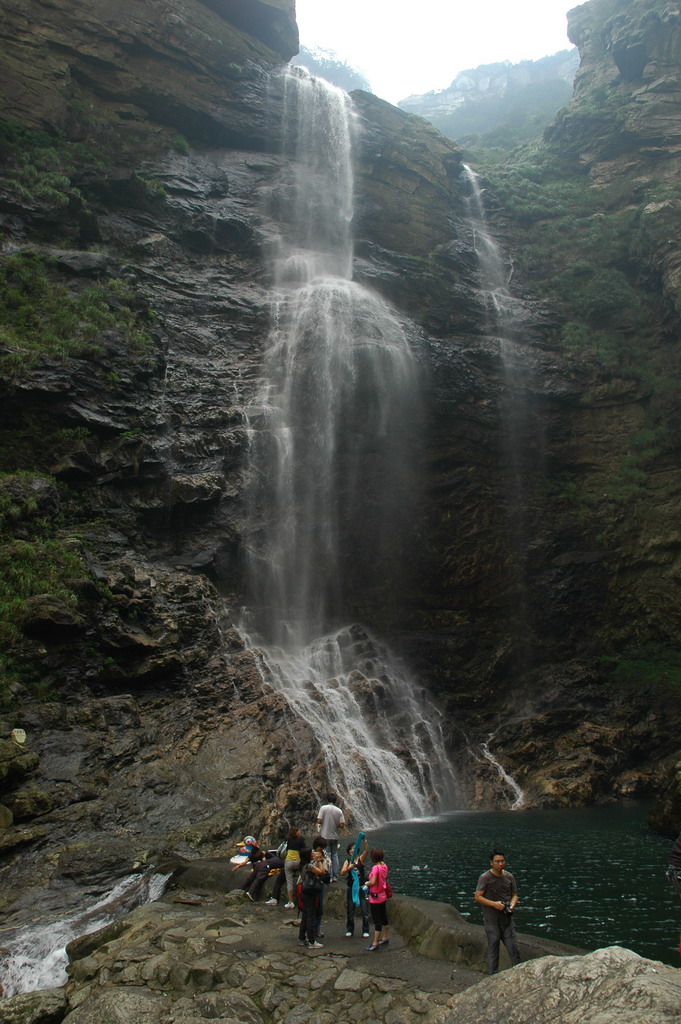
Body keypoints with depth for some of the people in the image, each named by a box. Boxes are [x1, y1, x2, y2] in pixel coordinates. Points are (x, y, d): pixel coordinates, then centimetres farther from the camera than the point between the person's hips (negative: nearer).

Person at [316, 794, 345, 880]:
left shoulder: (323, 808, -8)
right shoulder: (339, 811, -1)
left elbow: (319, 821, -15)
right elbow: (342, 825, -5)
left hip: (325, 836, -3)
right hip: (335, 836, 3)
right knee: (335, 856, 13)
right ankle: (335, 876, 15)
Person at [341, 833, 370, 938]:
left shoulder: (361, 859, -2)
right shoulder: (347, 861, 1)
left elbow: (367, 850, -20)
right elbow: (342, 872, -13)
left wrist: (364, 840, -35)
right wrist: (349, 868, -32)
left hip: (361, 887, -1)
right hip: (351, 888, 1)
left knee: (365, 910, 0)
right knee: (350, 911, 8)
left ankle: (365, 931, 10)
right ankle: (350, 930, 22)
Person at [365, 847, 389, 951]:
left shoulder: (376, 868, -24)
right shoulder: (384, 866, 0)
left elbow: (373, 882, -30)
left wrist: (367, 883, -11)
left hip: (375, 898, -8)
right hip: (383, 896, 8)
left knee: (377, 921, -3)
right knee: (384, 918, 20)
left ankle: (375, 943, 3)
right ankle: (385, 938, 33)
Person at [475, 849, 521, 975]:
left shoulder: (509, 877, 5)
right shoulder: (484, 878, -9)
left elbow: (514, 895, 12)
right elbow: (477, 897, -10)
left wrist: (512, 905, -9)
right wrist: (494, 904, -20)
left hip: (507, 918, 3)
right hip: (491, 919, -3)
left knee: (513, 947, 2)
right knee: (493, 948, 5)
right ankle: (492, 977, 16)